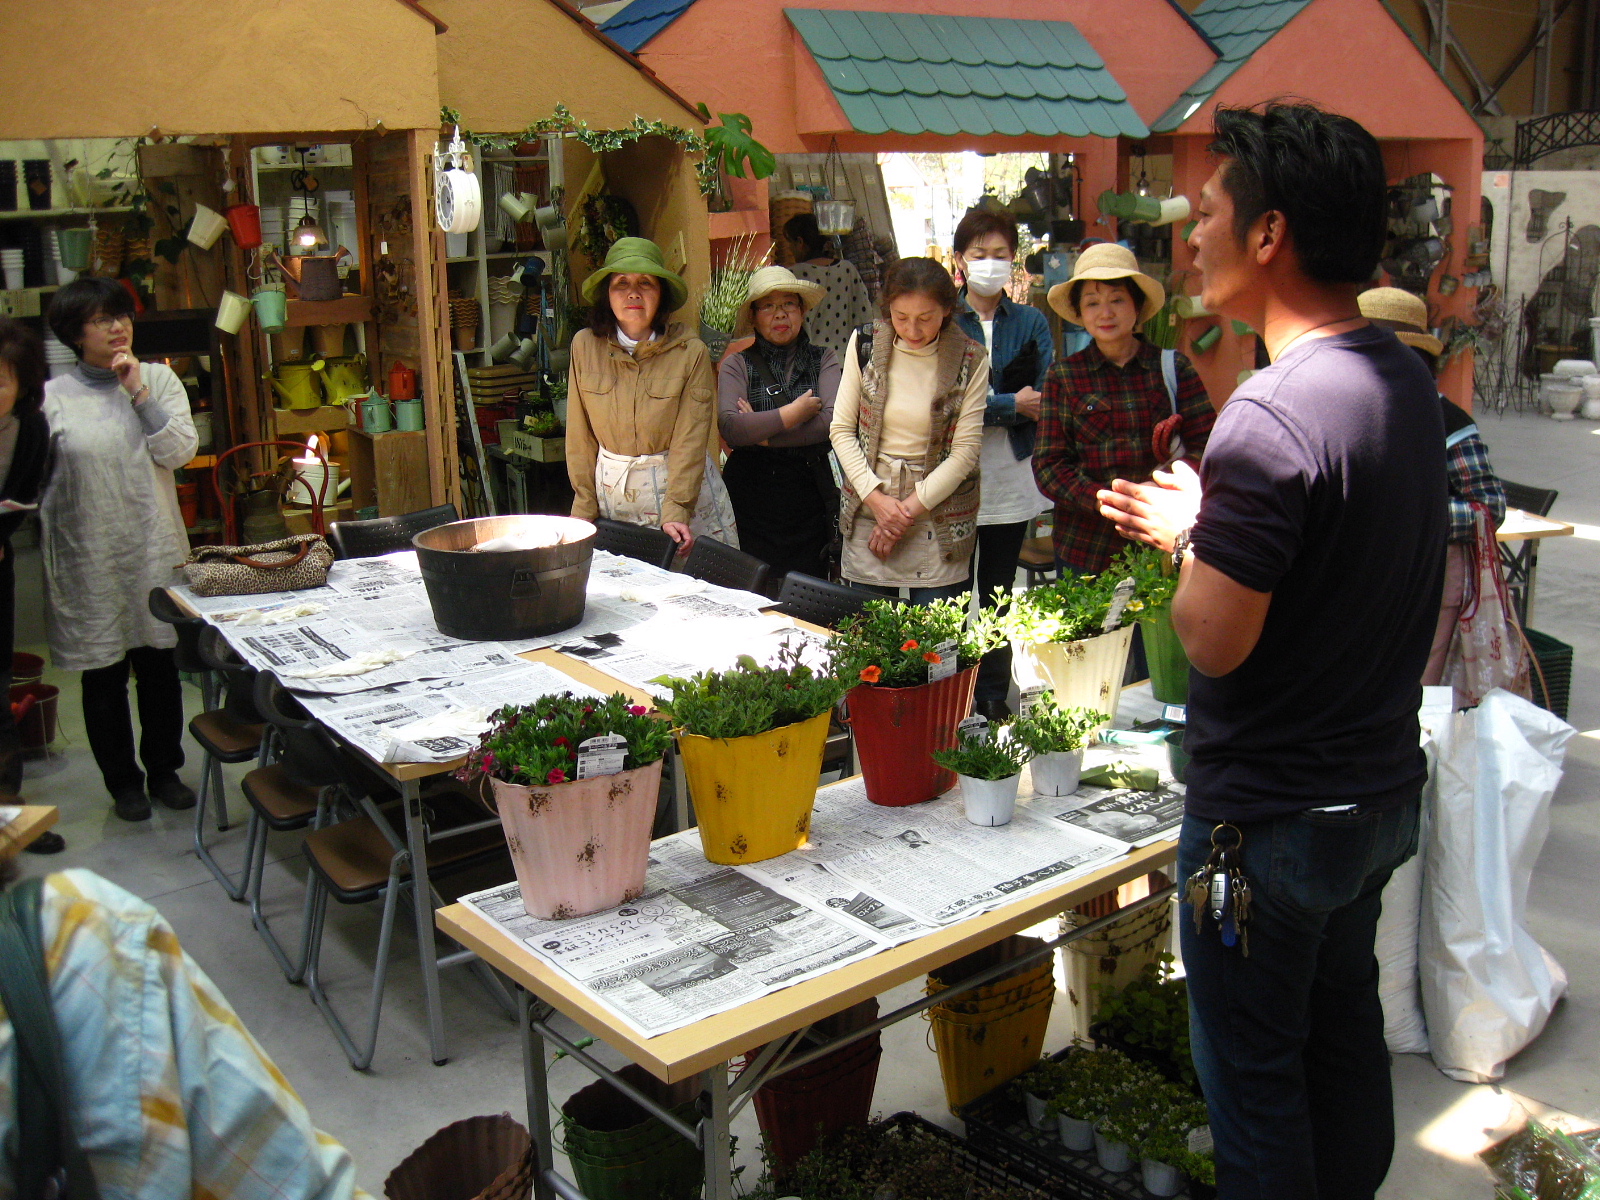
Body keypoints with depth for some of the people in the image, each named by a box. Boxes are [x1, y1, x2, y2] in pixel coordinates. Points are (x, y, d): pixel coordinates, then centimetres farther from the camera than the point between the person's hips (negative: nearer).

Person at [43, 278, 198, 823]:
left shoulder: (159, 379, 3)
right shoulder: (52, 398, -1)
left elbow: (179, 451, -8)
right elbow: (40, 481, 3)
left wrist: (138, 392, -13)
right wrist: (51, 559, 1)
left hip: (153, 548, 1)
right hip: (88, 557, -1)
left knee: (159, 663, 9)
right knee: (103, 671, 8)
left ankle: (164, 771, 26)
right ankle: (123, 781, 24)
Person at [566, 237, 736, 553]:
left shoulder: (691, 352, -11)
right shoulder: (584, 346, -4)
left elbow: (690, 439, -13)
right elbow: (579, 435, 1)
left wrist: (676, 512, -20)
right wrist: (585, 507, 0)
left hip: (682, 485, -2)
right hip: (611, 489, 2)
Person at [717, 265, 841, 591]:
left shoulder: (823, 360, 8)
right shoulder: (737, 365, 5)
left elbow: (832, 422, -9)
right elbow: (729, 427, -12)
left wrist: (762, 432, -9)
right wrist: (791, 413, -12)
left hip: (809, 497, 1)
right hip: (752, 498, -1)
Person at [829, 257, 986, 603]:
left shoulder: (970, 360, -5)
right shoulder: (865, 344, -1)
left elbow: (965, 450, -6)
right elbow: (841, 429, 1)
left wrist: (909, 508, -11)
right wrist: (875, 497, -10)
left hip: (940, 523, -1)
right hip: (868, 510, 2)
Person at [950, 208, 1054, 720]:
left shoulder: (1032, 323, 9)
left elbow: (1044, 401, -4)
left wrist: (986, 407, -15)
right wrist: (1013, 403, -12)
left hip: (1011, 481, 2)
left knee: (1000, 591, 11)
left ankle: (994, 693, 20)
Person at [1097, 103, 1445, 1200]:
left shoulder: (1270, 416, -26)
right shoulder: (1409, 382, 3)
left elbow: (1213, 642, -25)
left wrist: (1192, 538, -7)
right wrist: (1212, 524, 16)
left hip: (1270, 814, -9)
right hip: (1384, 786, 9)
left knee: (1254, 1072, 10)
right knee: (1345, 1033, 25)